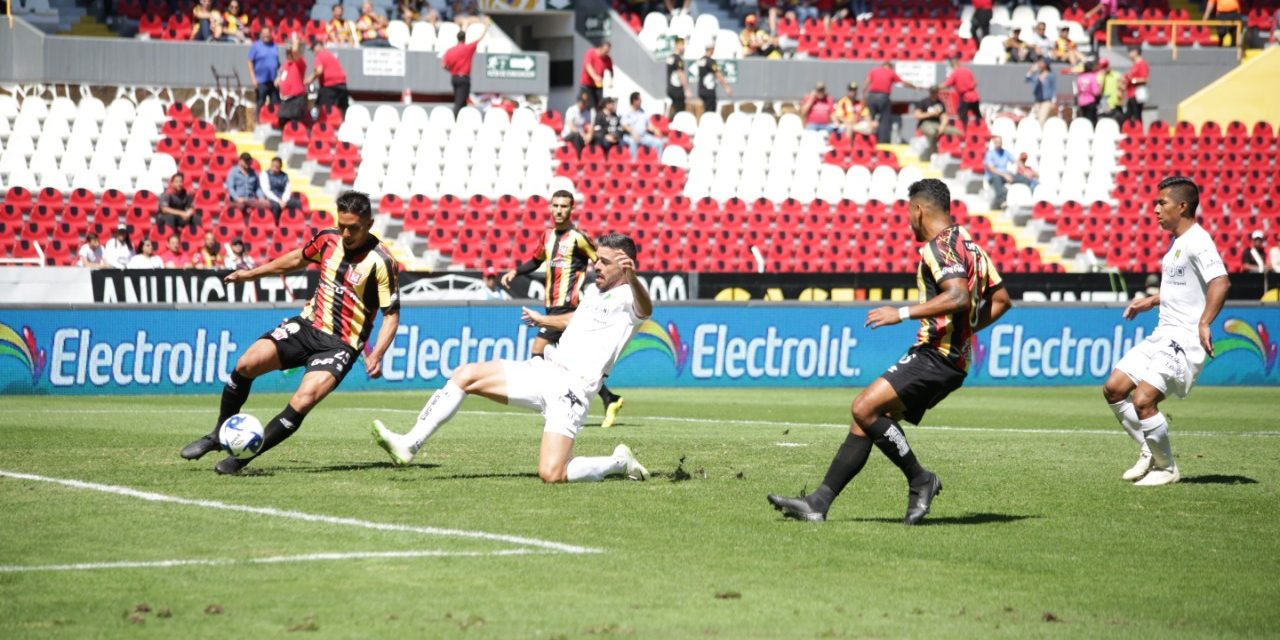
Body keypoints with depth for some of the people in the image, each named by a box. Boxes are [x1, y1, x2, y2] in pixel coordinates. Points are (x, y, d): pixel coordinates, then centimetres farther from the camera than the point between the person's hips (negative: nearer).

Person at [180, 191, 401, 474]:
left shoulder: (380, 262, -16)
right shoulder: (327, 239, 0)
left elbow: (392, 314, -11)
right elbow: (297, 259, 21)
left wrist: (375, 356, -25)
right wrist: (252, 273, 28)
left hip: (341, 345, -5)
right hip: (308, 324, 5)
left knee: (303, 401, -26)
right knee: (246, 364, -12)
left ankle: (243, 458, -13)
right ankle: (219, 435, 9)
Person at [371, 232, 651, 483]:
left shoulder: (627, 297, -7)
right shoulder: (595, 291, 20)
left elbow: (645, 309, -32)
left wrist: (632, 277, -53)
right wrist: (544, 320, 60)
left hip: (572, 388, -9)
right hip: (542, 369, 9)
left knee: (551, 474, -24)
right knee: (465, 375, -2)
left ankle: (619, 463, 2)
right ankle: (409, 445, -1)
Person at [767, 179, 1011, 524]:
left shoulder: (940, 247, -11)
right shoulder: (969, 245, 18)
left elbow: (959, 296, -27)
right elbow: (1000, 300, 23)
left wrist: (904, 312, -23)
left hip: (936, 355, -10)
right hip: (955, 359, 10)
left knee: (864, 408, -17)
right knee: (865, 420, 7)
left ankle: (920, 480, -7)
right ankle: (819, 502, 5)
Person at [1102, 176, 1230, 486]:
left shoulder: (1197, 242, -16)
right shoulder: (1177, 242, 17)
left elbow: (1220, 282, -30)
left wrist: (1204, 324, -39)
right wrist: (1151, 301, 28)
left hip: (1184, 339, -10)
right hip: (1163, 335, 10)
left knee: (1143, 400, -20)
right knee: (1114, 389, 7)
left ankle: (1167, 468, -2)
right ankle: (1149, 452, 18)